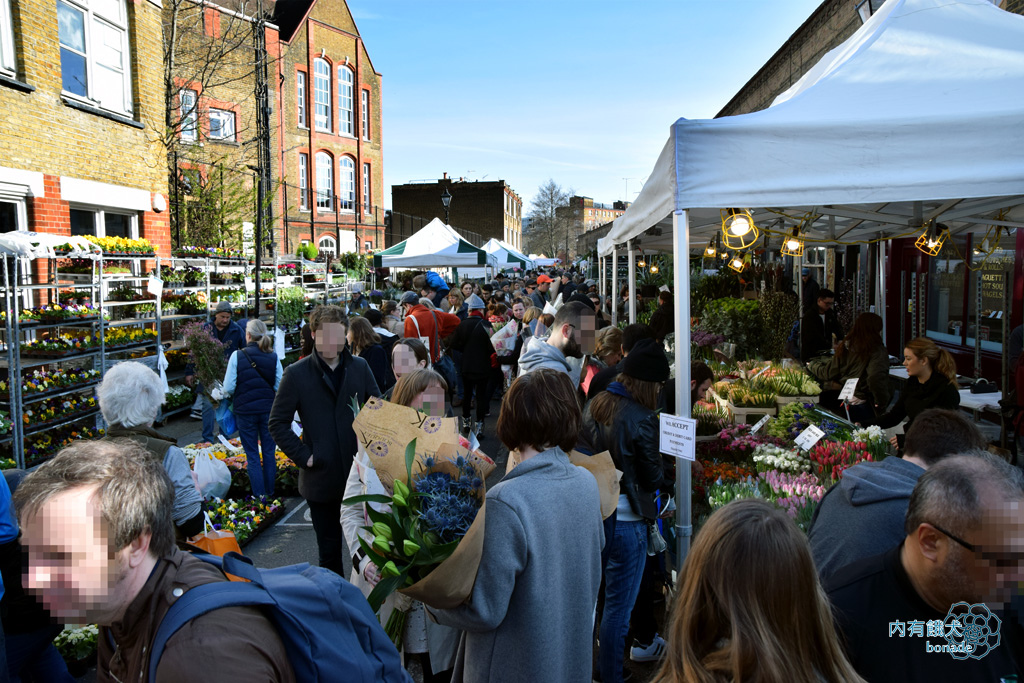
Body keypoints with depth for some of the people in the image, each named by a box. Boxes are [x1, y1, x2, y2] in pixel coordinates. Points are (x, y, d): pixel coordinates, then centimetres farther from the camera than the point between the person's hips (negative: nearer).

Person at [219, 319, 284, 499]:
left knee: (252, 455, 8)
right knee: (269, 453, 13)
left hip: (245, 410, -2)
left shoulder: (237, 356, -8)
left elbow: (228, 389, -7)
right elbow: (280, 388, -1)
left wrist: (242, 392, 13)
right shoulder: (273, 357, -3)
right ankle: (269, 493, 22)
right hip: (269, 409, 2)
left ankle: (259, 496, 10)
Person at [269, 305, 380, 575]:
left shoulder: (360, 367, 3)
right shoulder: (296, 373, -4)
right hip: (322, 477, -2)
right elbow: (278, 423, -1)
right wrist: (304, 457, -9)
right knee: (329, 551, 13)